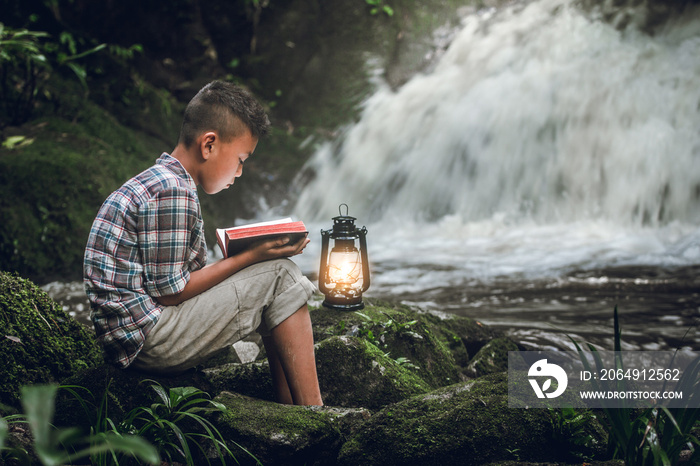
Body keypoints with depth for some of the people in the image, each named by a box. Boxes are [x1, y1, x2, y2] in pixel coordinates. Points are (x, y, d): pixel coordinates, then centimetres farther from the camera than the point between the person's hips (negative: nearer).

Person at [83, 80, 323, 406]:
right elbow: (169, 291, -17)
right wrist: (250, 256, -11)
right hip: (146, 340, -10)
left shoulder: (153, 182, 16)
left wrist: (246, 254, 12)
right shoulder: (173, 192, -17)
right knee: (281, 276, -9)